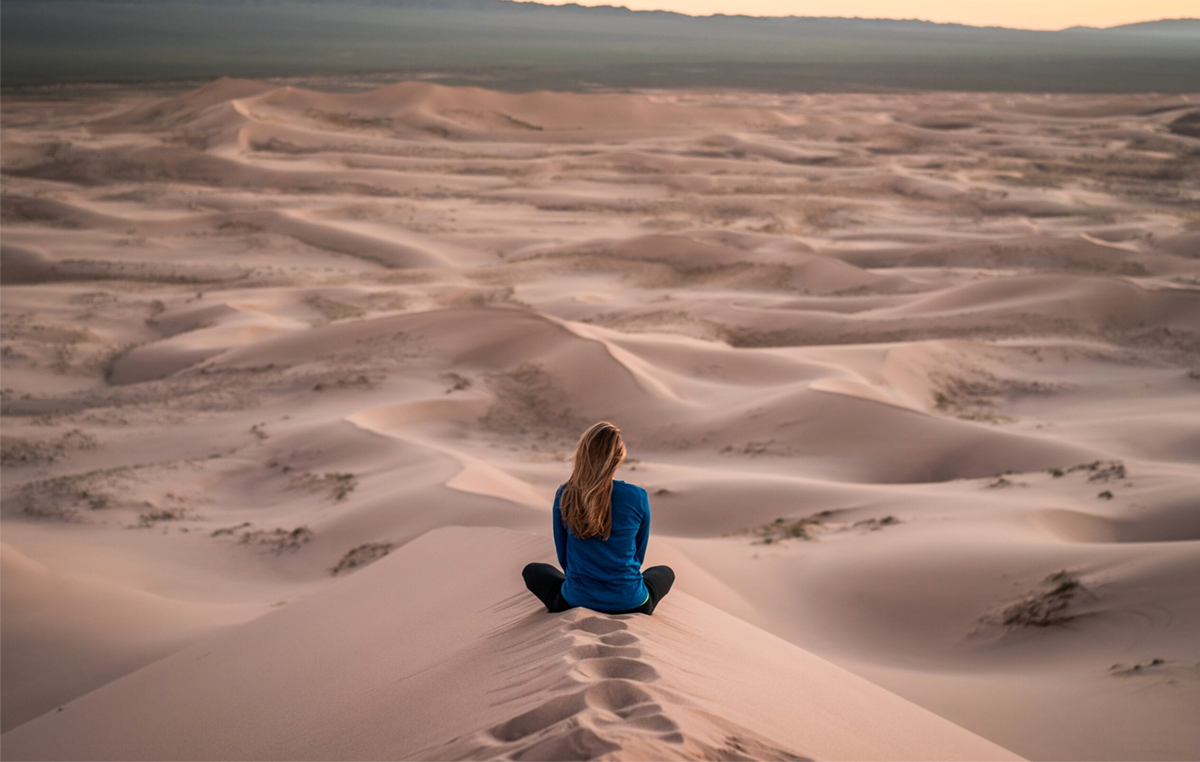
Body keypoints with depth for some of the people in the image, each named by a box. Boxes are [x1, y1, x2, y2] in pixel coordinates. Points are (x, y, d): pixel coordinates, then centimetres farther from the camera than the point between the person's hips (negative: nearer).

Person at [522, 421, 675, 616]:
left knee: (532, 571, 31)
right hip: (630, 604, 0)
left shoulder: (565, 495, -8)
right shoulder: (638, 497, -10)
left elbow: (563, 556, 5)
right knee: (665, 572, 34)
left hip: (577, 602, 0)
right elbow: (638, 555, 6)